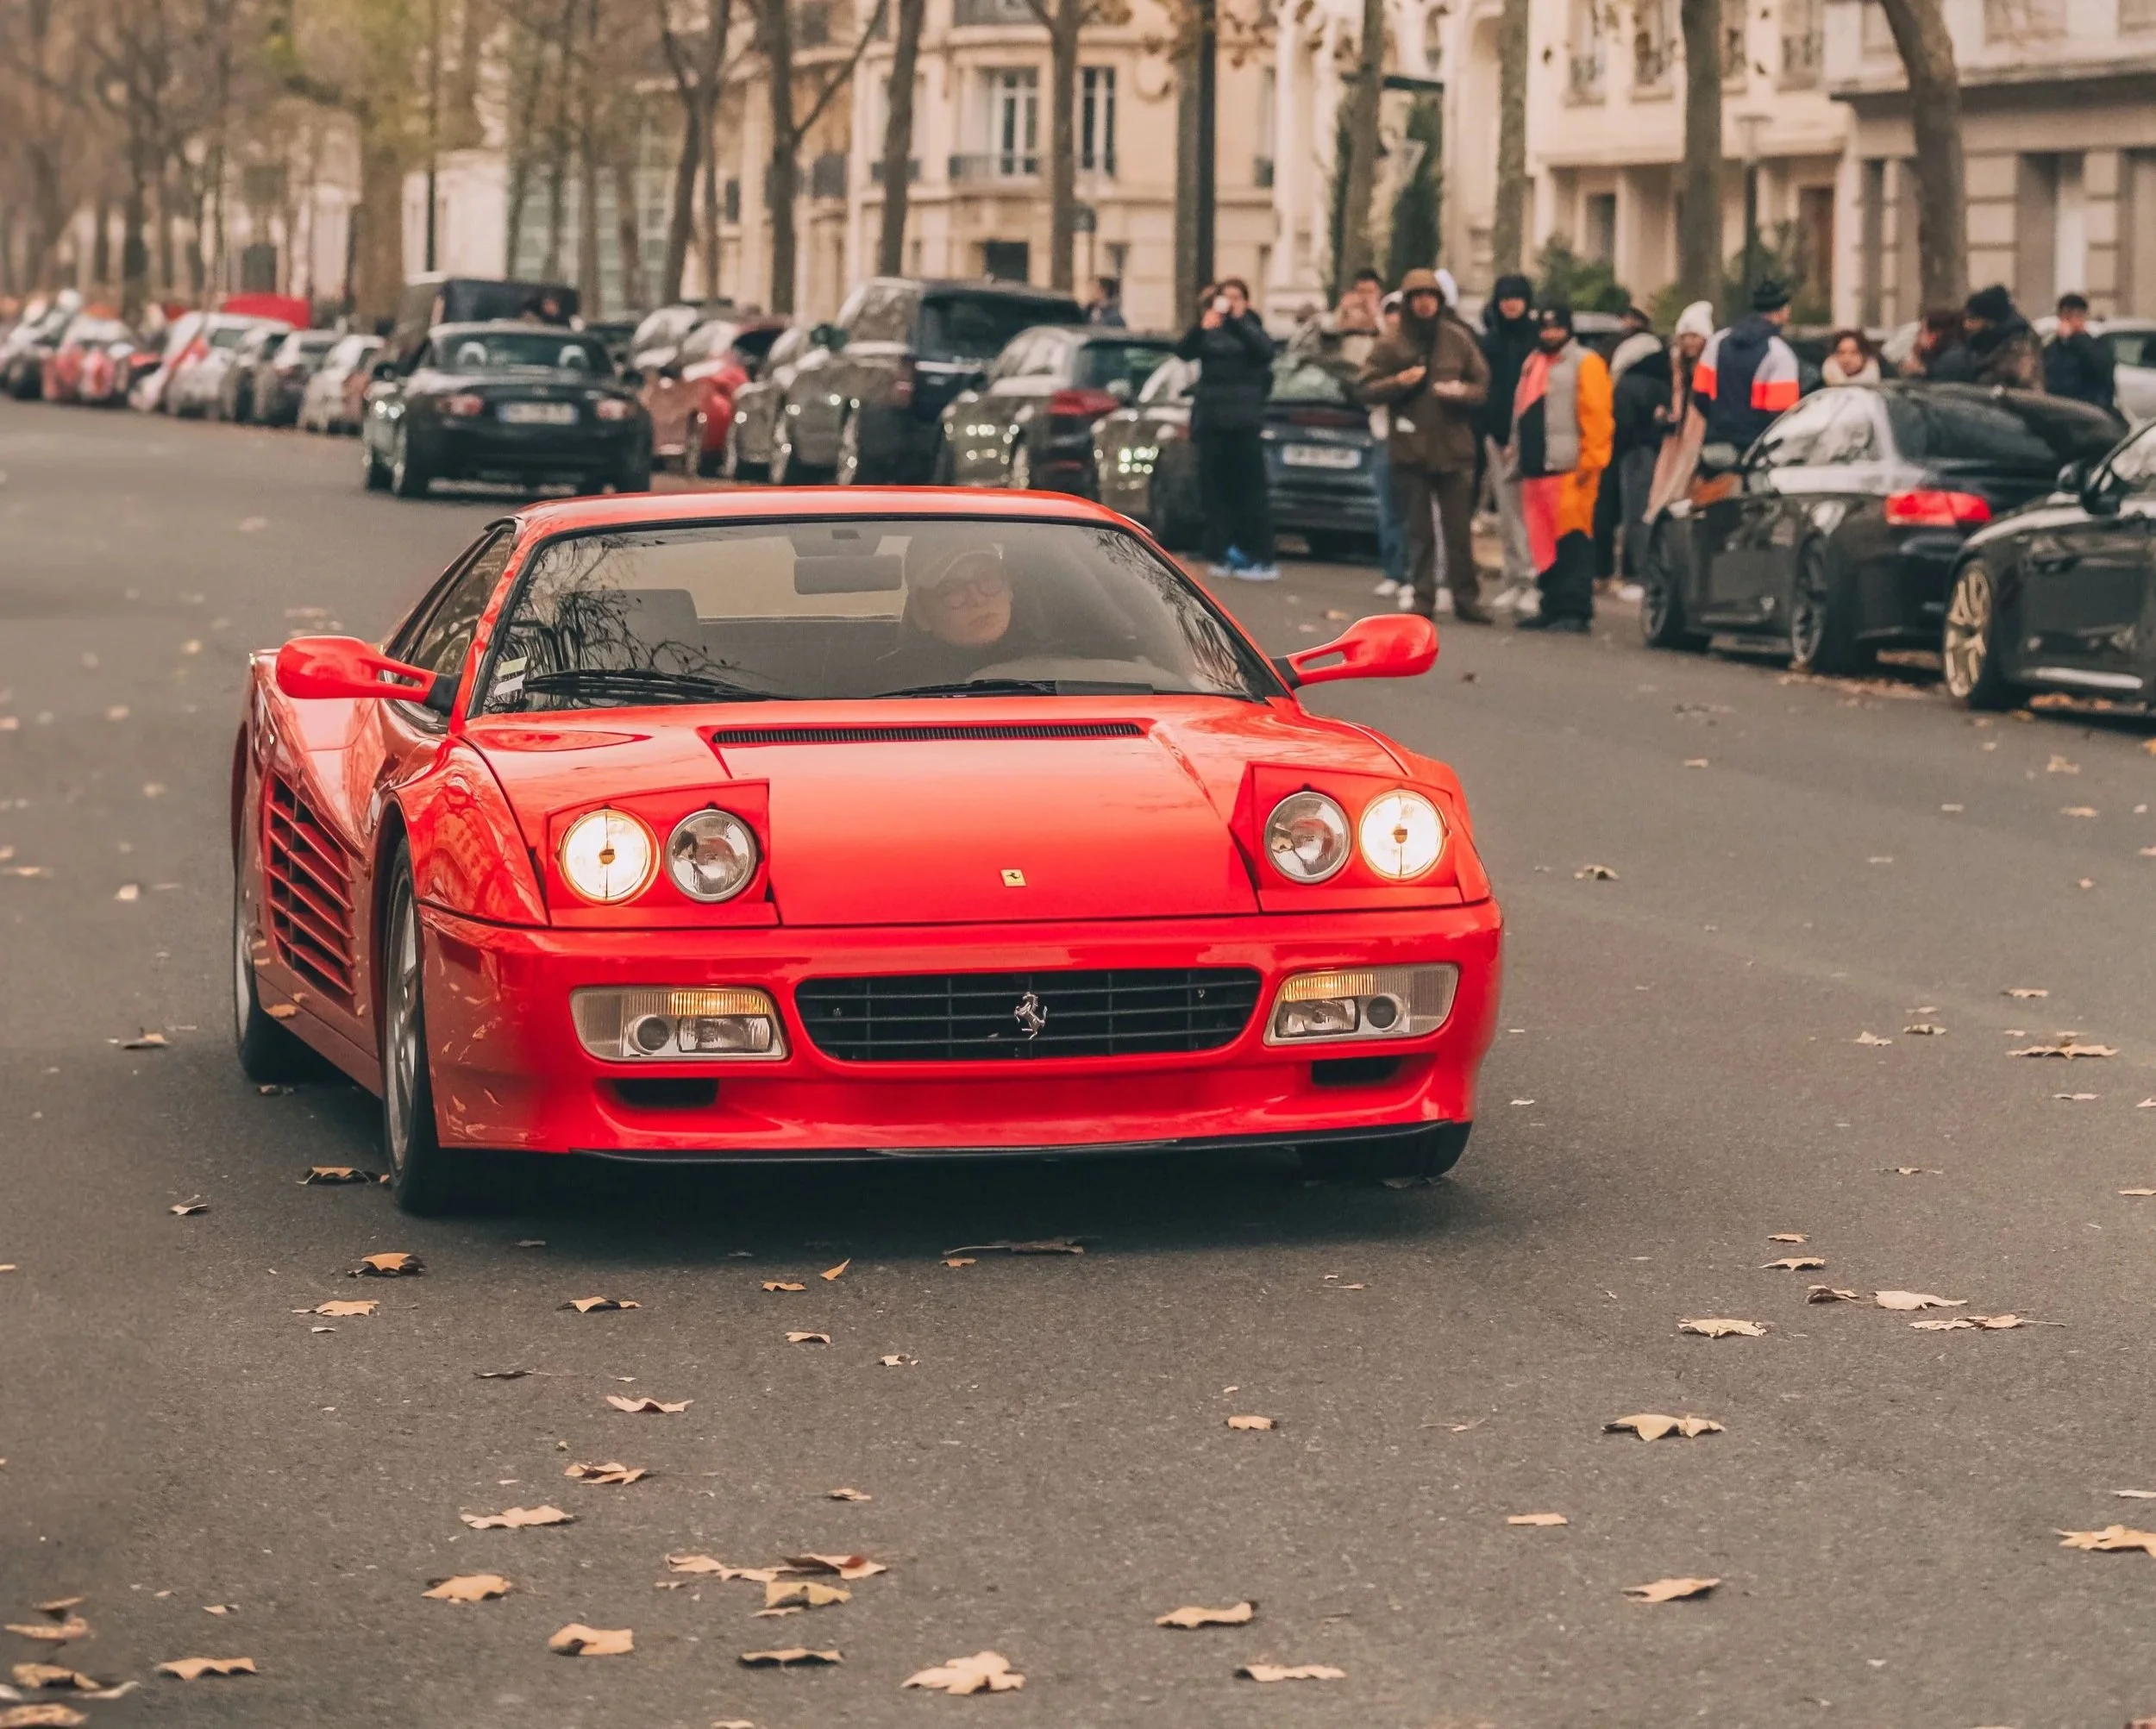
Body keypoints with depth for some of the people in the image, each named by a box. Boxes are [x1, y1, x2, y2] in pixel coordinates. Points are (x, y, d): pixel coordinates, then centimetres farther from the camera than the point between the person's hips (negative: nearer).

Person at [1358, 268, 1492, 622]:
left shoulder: (1458, 339, 6)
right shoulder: (1391, 345, 3)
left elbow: (1483, 384, 8)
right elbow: (1367, 388, 1)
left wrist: (1461, 392, -13)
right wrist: (1398, 382, -16)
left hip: (1454, 448, 0)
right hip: (1410, 451, 0)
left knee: (1459, 530, 1)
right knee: (1419, 531, 4)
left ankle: (1466, 596, 7)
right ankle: (1421, 596, 9)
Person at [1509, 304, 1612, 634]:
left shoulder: (1584, 363, -3)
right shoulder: (1534, 363, 22)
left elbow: (1597, 415, -11)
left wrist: (1591, 460, -17)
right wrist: (1519, 457, 19)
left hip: (1568, 469, -8)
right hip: (1535, 469, 8)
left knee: (1572, 541, -10)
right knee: (1543, 542, 9)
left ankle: (1575, 610, -12)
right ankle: (1553, 607, 15)